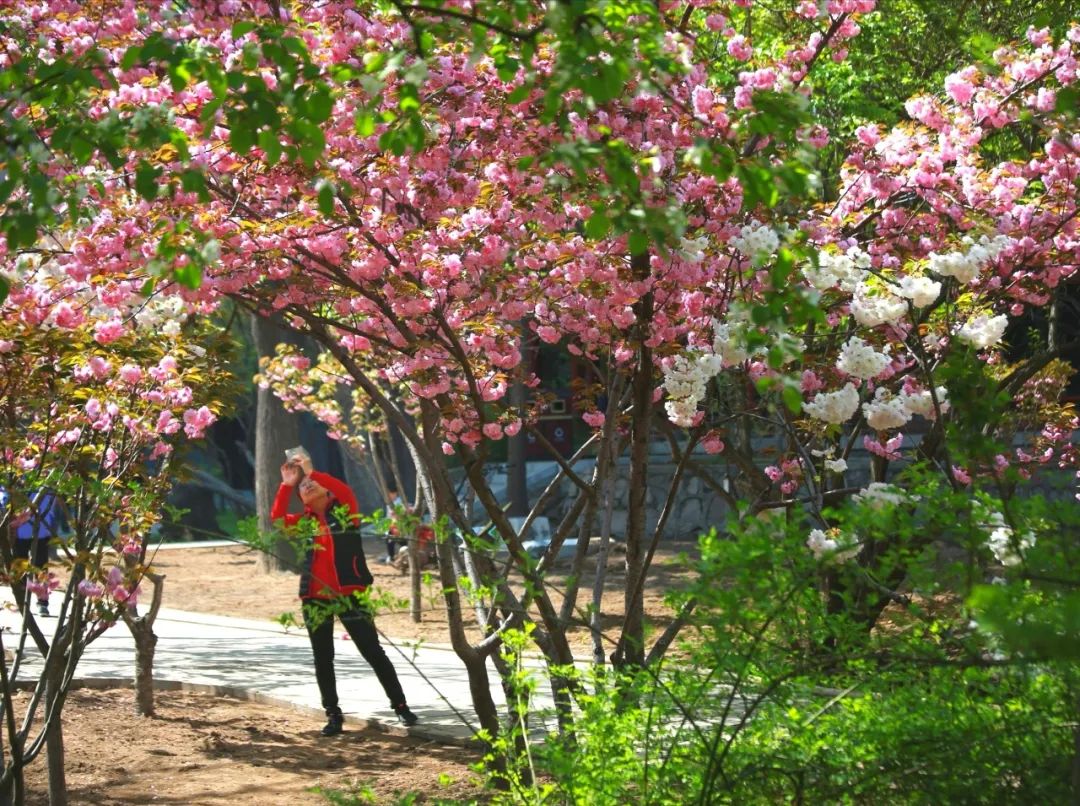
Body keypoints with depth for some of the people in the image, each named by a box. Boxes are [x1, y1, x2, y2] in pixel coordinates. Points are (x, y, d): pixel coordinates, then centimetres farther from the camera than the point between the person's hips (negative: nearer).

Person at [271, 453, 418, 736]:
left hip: (349, 594, -3)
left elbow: (346, 492, -16)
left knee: (373, 652, -1)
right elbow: (277, 519, -6)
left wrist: (311, 472, -15)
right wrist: (286, 484, -8)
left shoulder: (343, 511, 4)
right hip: (315, 599, 3)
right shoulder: (304, 522, 10)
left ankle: (400, 706, 7)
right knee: (323, 659, 5)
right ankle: (333, 714, 14)